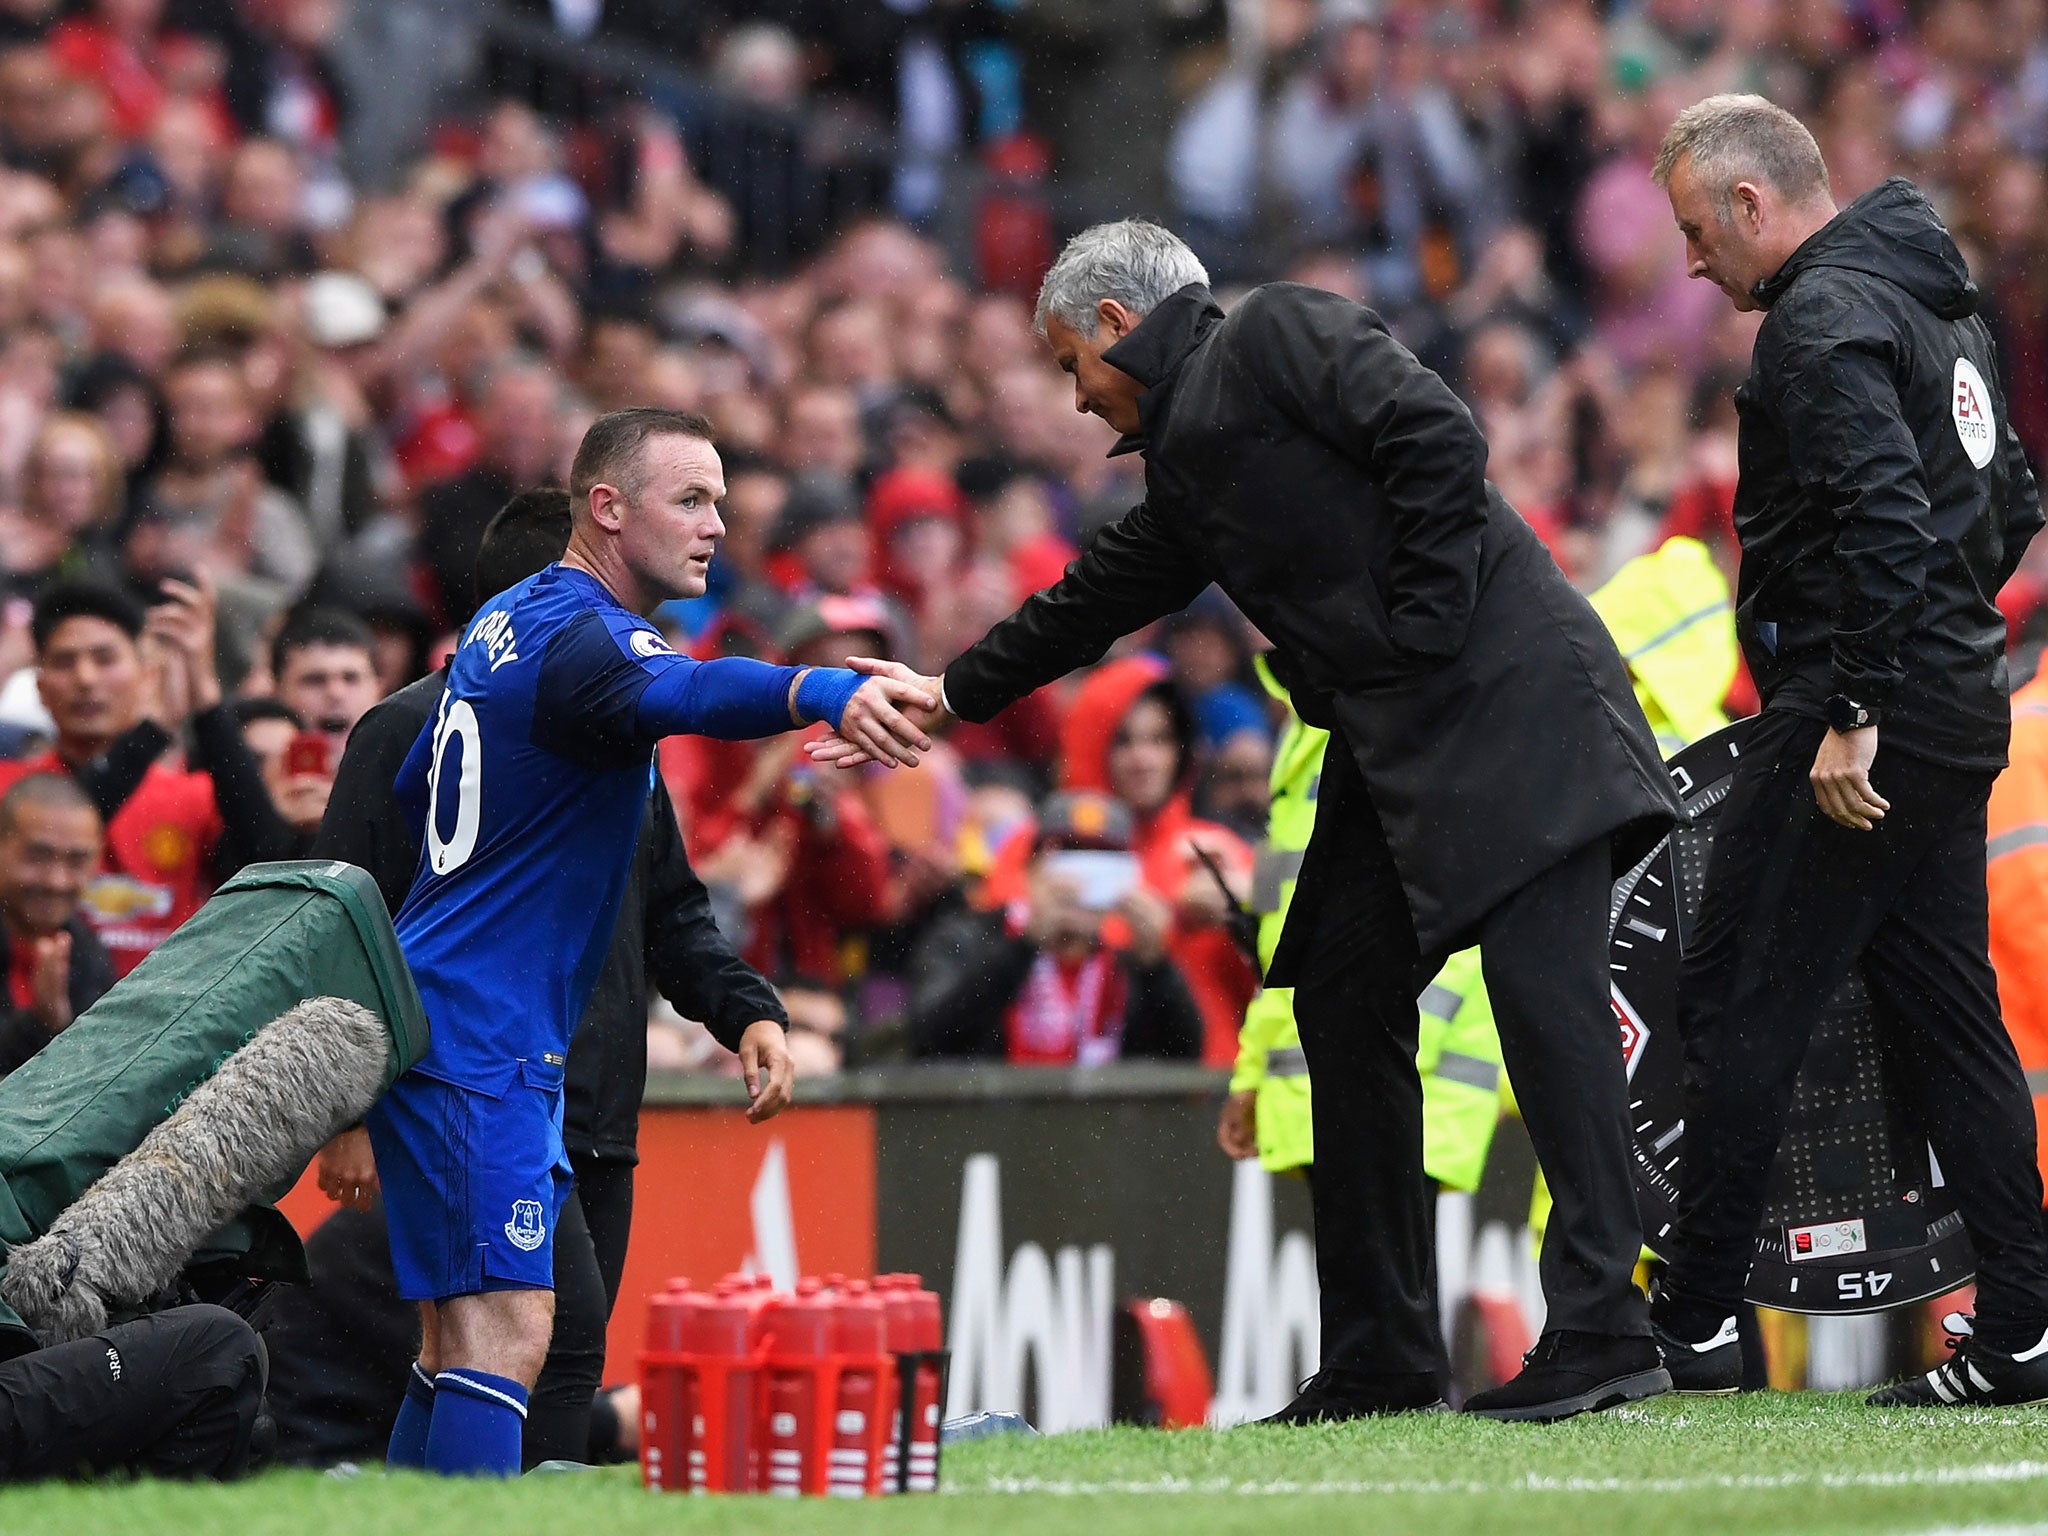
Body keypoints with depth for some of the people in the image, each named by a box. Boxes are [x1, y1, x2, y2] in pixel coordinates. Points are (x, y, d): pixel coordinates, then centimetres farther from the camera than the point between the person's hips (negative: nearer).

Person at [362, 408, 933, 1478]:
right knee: (504, 1338, -18)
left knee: (460, 1347, 14)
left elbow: (411, 794, 29)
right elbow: (674, 695, -39)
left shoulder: (502, 625, 17)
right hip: (475, 1040, -11)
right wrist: (822, 692, -57)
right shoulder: (575, 635, -15)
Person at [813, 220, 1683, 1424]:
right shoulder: (1188, 461, 25)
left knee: (1544, 984, -15)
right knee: (1343, 996, 9)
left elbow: (1439, 435, -14)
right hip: (1396, 742, 10)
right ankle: (1384, 1357, 12)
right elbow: (1096, 604, 37)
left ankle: (1604, 1333, -21)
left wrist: (1422, 622, -15)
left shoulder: (1278, 334, -1)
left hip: (1504, 692, -10)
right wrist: (950, 696, 42)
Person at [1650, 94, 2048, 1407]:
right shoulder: (1939, 303, 18)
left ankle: (1695, 1328, -2)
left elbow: (1887, 515, -26)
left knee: (1740, 1008, -4)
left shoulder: (1822, 322, -14)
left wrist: (1854, 714, -26)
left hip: (1859, 731, -10)